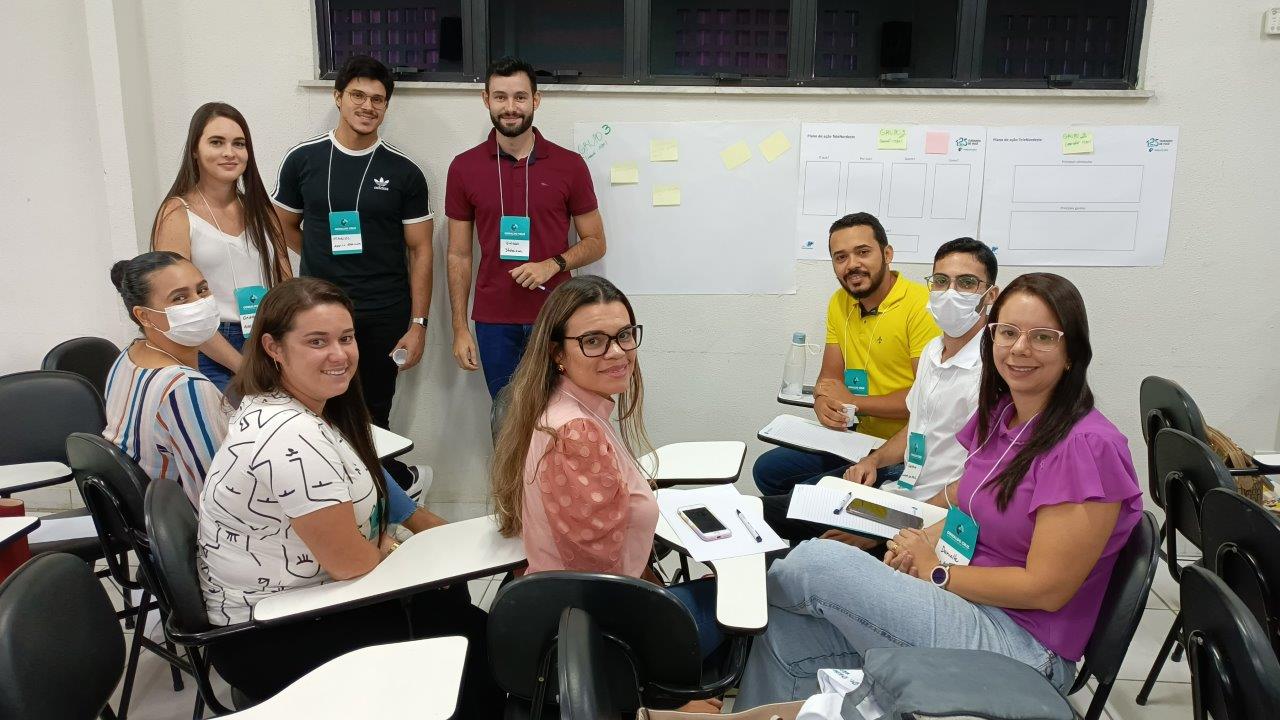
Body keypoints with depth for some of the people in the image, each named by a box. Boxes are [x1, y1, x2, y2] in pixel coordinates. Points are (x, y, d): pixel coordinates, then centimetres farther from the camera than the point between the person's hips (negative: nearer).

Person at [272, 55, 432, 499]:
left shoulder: (403, 173, 0)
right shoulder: (302, 160, 3)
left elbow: (420, 250, 0)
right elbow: (285, 227, 16)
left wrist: (418, 324, -5)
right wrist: (328, 264, 6)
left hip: (384, 318, -1)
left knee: (371, 416, 5)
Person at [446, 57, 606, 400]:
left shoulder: (569, 165, 0)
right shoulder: (464, 168, 3)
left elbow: (595, 242, 5)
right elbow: (459, 255, 6)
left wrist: (553, 264, -14)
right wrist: (460, 328, 1)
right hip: (493, 323, 1)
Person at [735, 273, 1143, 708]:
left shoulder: (1086, 447, -19)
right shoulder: (997, 415, 7)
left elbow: (1046, 588, -19)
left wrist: (934, 570, -9)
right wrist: (923, 541, -3)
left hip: (1020, 641, -7)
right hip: (969, 604, 8)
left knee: (815, 561, -16)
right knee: (786, 635, -11)